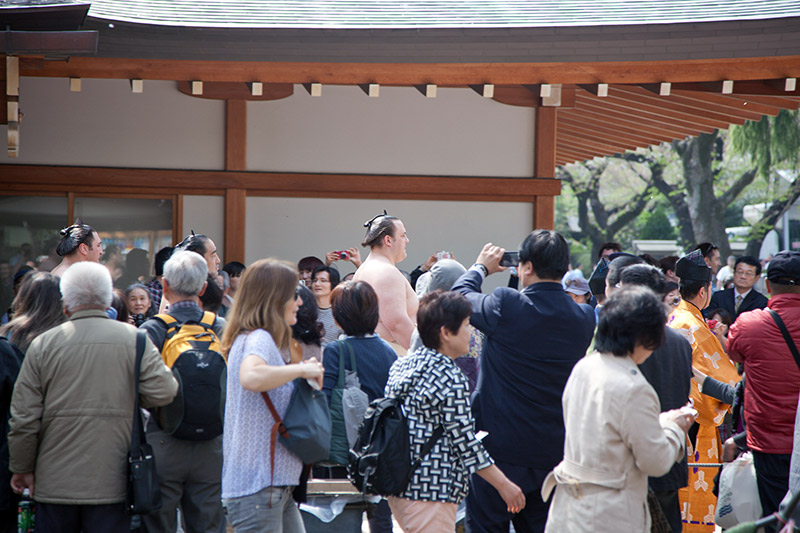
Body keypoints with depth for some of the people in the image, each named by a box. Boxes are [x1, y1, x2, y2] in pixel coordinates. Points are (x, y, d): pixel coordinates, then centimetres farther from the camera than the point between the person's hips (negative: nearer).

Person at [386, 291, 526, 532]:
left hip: (398, 488, 9)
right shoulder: (450, 379, -17)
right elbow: (466, 443, -15)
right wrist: (504, 485, -7)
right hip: (431, 494, -9)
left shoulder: (401, 365, 8)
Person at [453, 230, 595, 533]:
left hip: (500, 448, -4)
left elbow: (459, 297, 1)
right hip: (553, 449, 5)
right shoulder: (584, 318, -3)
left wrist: (481, 266, 20)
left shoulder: (506, 306, -17)